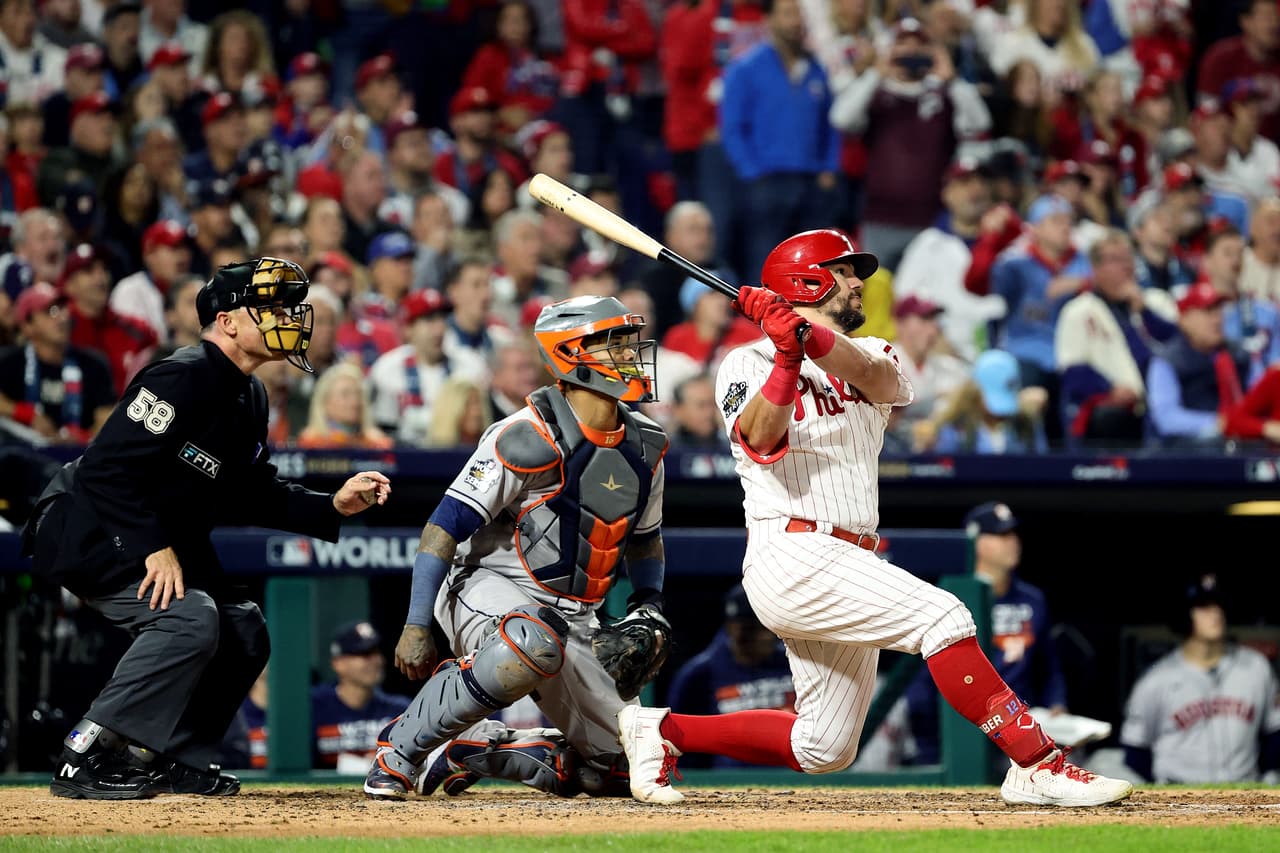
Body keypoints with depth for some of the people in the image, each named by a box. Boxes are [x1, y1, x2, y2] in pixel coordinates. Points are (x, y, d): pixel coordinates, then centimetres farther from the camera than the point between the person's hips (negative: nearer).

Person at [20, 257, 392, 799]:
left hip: (163, 540, 11)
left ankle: (170, 761, 14)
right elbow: (108, 468, -28)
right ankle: (85, 763, -24)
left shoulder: (249, 398, 9)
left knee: (244, 631, 7)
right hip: (89, 531, -11)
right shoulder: (183, 379, -22)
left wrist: (332, 506, 2)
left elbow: (253, 493, 15)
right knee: (190, 617, -27)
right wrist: (154, 549, -29)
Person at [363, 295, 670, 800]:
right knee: (533, 645, -43)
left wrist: (648, 607, 7)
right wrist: (417, 626, -23)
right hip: (490, 589, -7)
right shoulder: (528, 438, -17)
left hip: (573, 620, 7)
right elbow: (445, 526, -17)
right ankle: (400, 749, -24)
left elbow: (645, 535, 24)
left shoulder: (645, 448, 5)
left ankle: (473, 748, 17)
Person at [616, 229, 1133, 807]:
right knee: (940, 615, -24)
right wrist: (787, 358, -28)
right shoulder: (748, 363, 3)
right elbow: (760, 440, -17)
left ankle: (663, 731, 21)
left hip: (849, 566, 7)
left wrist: (805, 332, -25)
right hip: (794, 556, -7)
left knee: (823, 750, 9)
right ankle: (1038, 768, -26)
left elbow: (874, 376, -9)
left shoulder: (872, 354, 18)